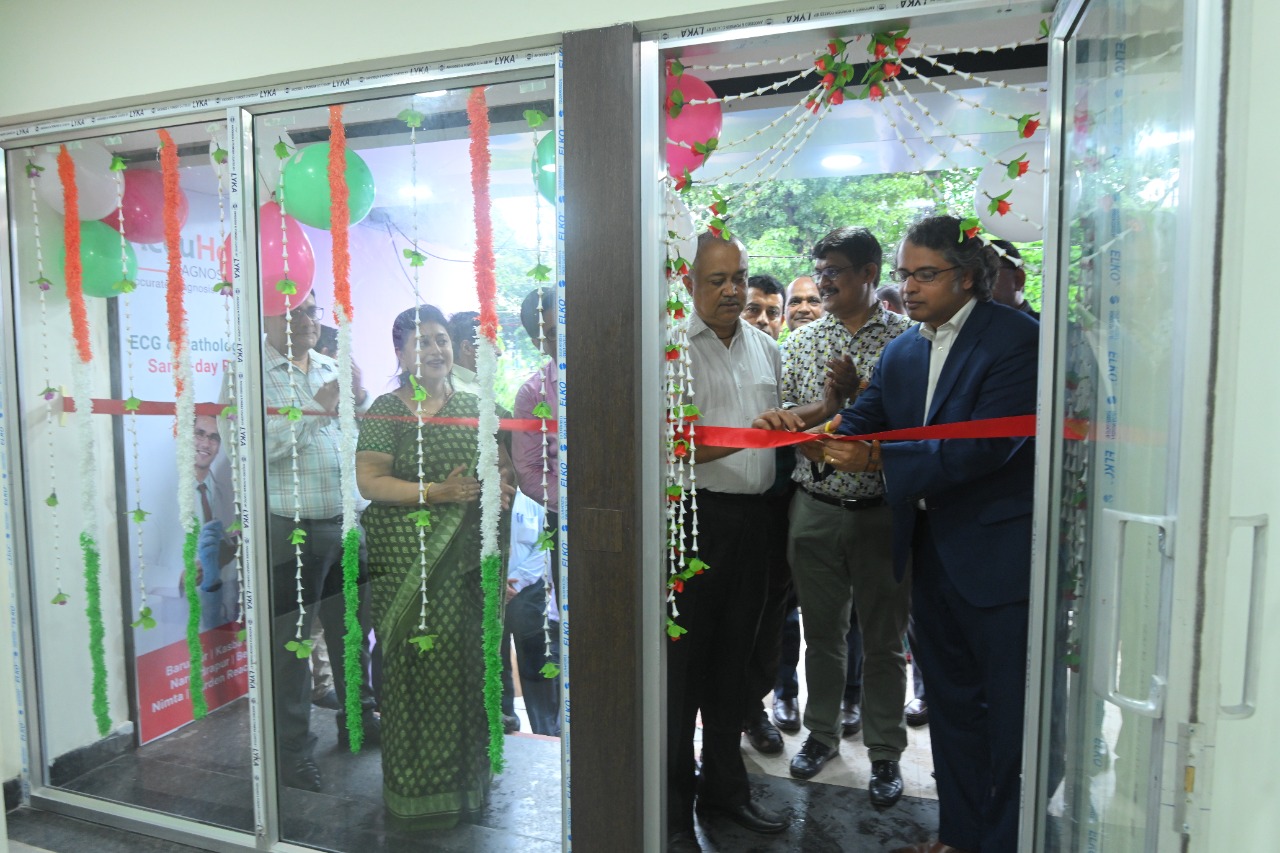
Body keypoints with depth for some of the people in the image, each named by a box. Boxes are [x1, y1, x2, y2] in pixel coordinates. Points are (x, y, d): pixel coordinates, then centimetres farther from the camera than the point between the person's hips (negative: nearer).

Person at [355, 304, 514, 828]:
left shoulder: (473, 408, 11)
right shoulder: (385, 411, 1)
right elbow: (369, 482, -8)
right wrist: (438, 492, -18)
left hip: (466, 561, 3)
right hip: (406, 563, -3)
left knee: (467, 662, 6)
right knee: (414, 666, 2)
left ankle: (464, 779, 25)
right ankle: (417, 791, 19)